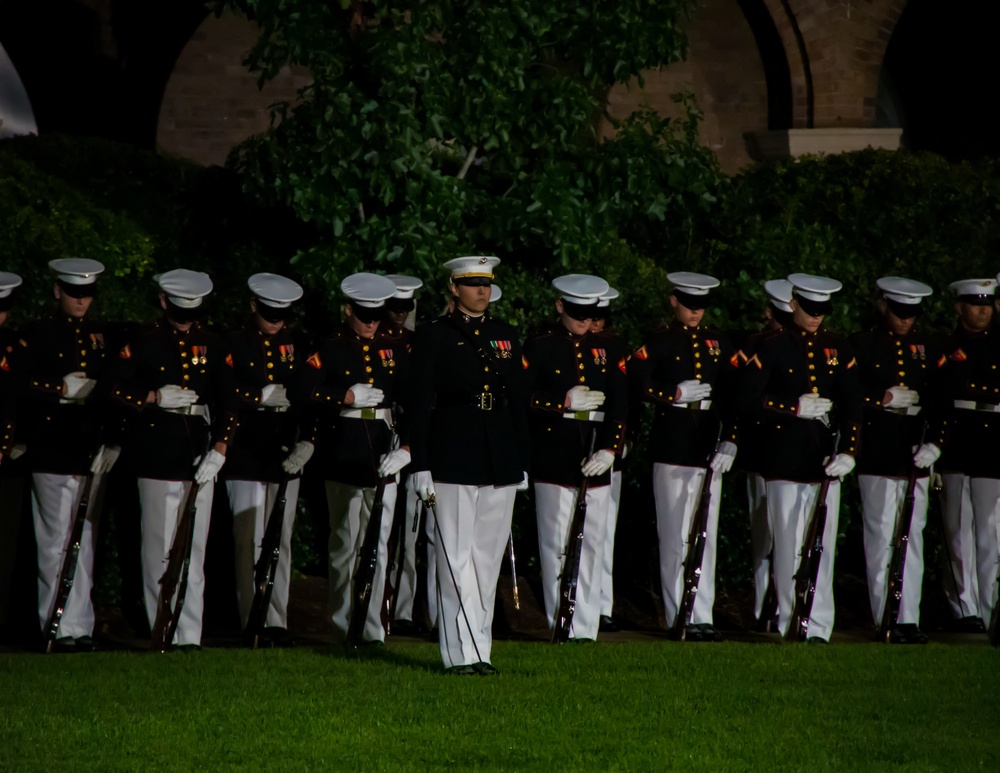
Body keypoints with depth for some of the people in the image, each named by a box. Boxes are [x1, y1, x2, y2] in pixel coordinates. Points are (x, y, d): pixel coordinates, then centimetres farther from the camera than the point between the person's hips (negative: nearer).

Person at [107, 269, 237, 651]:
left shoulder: (215, 346, 8)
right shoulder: (144, 342, 4)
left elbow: (229, 403, 3)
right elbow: (116, 390, 1)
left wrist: (219, 450, -9)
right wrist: (157, 397, -13)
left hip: (200, 457, 2)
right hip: (158, 457, -2)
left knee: (193, 548, 0)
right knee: (160, 547, -1)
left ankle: (190, 634, 1)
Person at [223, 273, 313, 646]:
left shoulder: (297, 346, 11)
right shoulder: (234, 344, 1)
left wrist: (307, 442, -5)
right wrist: (262, 397, -16)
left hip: (285, 457, 3)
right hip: (245, 457, -3)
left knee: (281, 542, 5)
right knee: (249, 542, -5)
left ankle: (278, 622, 9)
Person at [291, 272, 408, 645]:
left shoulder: (393, 351, 11)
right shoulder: (330, 350, 1)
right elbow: (301, 394, -10)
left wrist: (405, 447, -8)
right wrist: (348, 398, -13)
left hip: (382, 456, 3)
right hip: (344, 457, -3)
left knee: (377, 545, 0)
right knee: (345, 543, 3)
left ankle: (372, 629, 3)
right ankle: (344, 625, 10)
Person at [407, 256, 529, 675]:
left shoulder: (505, 336, 13)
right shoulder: (434, 336, 0)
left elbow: (518, 401, 16)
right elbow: (419, 404, -3)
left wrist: (522, 463, 13)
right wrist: (420, 466, -8)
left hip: (499, 462, 5)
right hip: (453, 461, -5)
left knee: (488, 558, 6)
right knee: (457, 559, -5)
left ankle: (481, 649, 11)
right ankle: (462, 653, -5)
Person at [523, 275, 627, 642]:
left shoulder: (608, 350, 10)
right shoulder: (539, 348, 2)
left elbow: (620, 405, 5)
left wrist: (609, 449, -9)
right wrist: (566, 402, -15)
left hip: (595, 460, 3)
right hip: (553, 460, -3)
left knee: (592, 544, 3)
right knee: (556, 543, -2)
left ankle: (586, 627, 6)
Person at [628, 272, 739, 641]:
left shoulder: (719, 344, 12)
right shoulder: (659, 343, 2)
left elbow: (732, 396, 6)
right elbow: (636, 384, -8)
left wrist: (729, 441, -4)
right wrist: (676, 395, -14)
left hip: (709, 448, 4)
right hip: (672, 448, -4)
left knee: (706, 536, 3)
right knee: (676, 536, -3)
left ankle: (702, 617, 4)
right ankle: (681, 617, 0)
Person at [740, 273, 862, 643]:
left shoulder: (839, 349, 11)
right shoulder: (773, 347, 1)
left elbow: (851, 404, 7)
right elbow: (750, 397, -4)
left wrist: (848, 451, -6)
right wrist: (796, 408, -14)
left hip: (826, 460, 3)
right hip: (785, 460, -3)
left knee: (822, 548, 0)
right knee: (789, 546, -2)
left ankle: (818, 628, 2)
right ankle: (791, 625, 3)